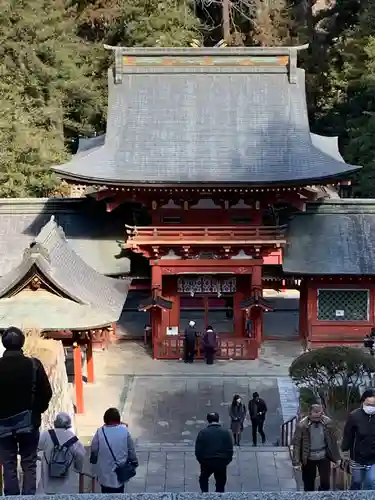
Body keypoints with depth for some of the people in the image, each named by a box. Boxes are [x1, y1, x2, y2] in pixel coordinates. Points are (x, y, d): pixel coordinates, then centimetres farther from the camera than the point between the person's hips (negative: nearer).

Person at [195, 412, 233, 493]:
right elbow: (230, 450, 2)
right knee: (220, 484, 11)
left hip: (206, 462, -1)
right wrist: (227, 461, 12)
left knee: (203, 480, 24)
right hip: (222, 462, 1)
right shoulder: (226, 432, 4)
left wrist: (201, 461, 12)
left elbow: (198, 450, -1)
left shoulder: (202, 432, 0)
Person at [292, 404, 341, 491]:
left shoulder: (328, 422, -11)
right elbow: (297, 444, -11)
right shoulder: (302, 425, -17)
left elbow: (333, 441, 0)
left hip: (324, 456, 1)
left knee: (325, 483, 4)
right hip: (308, 458, -1)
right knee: (308, 485, 11)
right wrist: (296, 462, -11)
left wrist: (337, 458, 4)